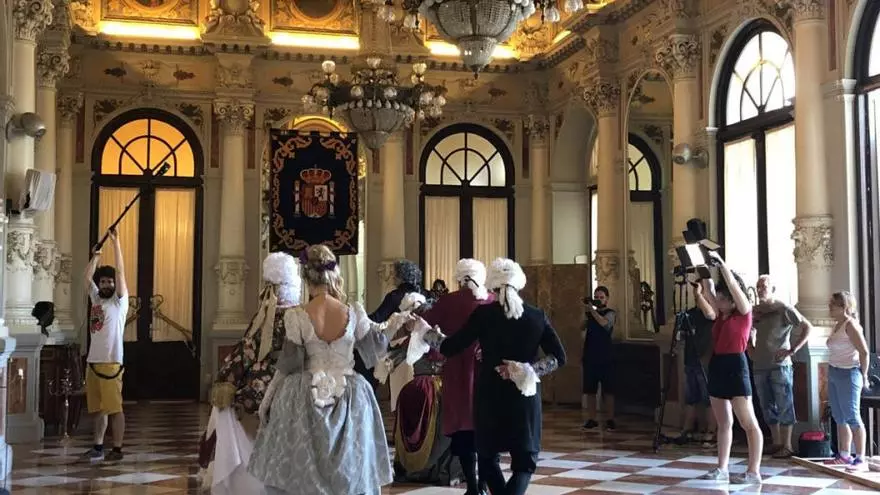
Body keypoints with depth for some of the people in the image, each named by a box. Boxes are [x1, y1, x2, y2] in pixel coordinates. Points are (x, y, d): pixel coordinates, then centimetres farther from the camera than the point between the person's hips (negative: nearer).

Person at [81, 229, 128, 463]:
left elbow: (121, 272, -10)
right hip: (93, 361, 7)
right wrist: (96, 256, 16)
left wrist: (116, 242, -10)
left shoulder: (120, 301, -2)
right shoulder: (96, 298, 15)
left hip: (111, 362, -7)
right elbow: (87, 277, 20)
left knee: (115, 407, -4)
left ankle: (117, 449, 1)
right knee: (99, 408, 12)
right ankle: (98, 447, 17)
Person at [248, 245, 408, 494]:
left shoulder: (296, 316, -13)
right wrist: (390, 325, 25)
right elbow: (373, 347, 7)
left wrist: (266, 399, 6)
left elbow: (287, 365, -7)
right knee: (350, 472, 15)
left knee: (300, 472, 11)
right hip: (350, 399, 2)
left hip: (306, 400, -1)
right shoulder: (355, 313, -8)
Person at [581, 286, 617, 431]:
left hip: (605, 358, -4)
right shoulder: (589, 314, 12)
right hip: (589, 357, 4)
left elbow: (604, 323, -23)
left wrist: (592, 310, -20)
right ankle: (591, 419, 12)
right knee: (590, 390, 6)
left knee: (608, 390, -1)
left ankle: (610, 420, 5)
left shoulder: (610, 313, -1)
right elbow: (584, 336, 15)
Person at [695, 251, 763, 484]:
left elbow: (733, 286, -15)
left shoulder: (744, 312, -5)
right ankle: (722, 469, 13)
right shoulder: (720, 314, 13)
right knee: (723, 422, 10)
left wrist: (721, 262, -14)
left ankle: (754, 471, -5)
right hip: (717, 365, 8)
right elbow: (707, 291, 7)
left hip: (735, 365, -8)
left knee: (748, 423, -6)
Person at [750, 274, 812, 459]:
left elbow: (808, 327, -9)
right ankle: (776, 443, 21)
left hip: (780, 365, -6)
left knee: (784, 406, -2)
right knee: (768, 407, 11)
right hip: (760, 366, 6)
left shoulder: (784, 309, -8)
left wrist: (792, 350, -13)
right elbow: (749, 332, 28)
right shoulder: (755, 310, 10)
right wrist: (751, 349, 12)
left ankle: (787, 446, 4)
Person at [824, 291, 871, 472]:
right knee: (839, 417, 14)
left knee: (852, 417, -8)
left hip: (848, 374, -9)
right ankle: (844, 455, 23)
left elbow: (864, 351, -15)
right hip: (834, 374, 9)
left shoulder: (850, 324, -13)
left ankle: (861, 459, -5)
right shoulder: (837, 325, 13)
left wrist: (864, 376, -11)